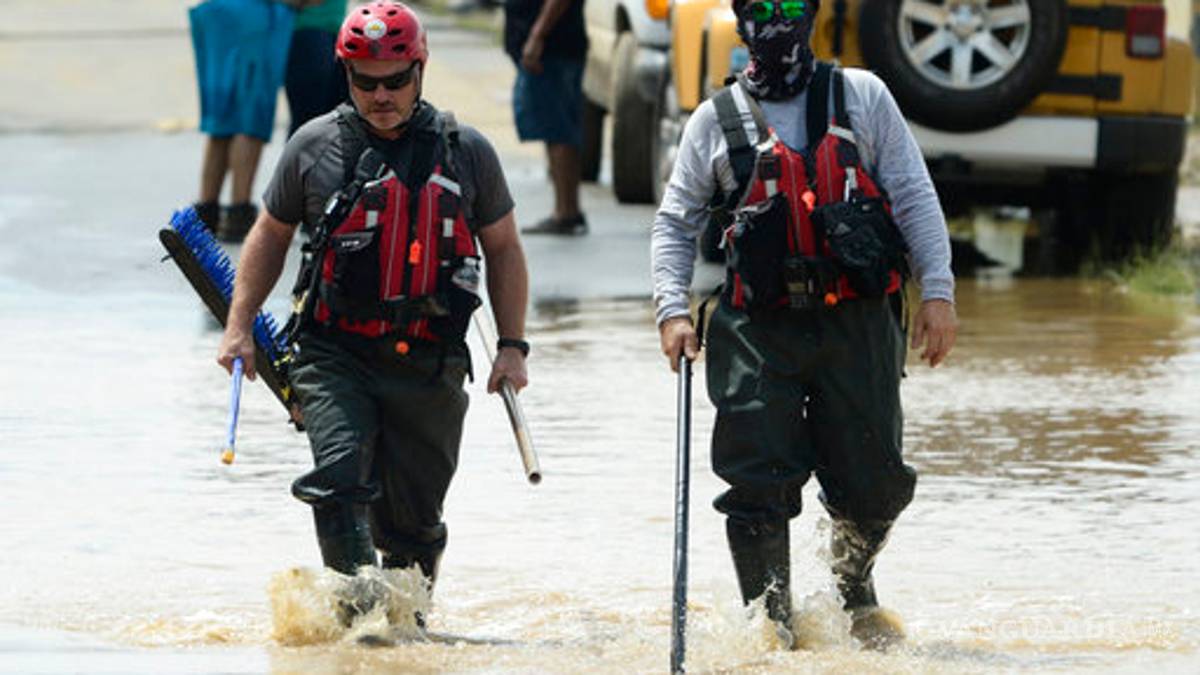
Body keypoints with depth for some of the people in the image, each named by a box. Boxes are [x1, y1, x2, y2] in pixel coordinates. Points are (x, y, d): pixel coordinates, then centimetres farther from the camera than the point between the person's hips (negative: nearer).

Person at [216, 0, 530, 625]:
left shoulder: (465, 152, 5)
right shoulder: (314, 147, 4)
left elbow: (503, 248, 14)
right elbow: (270, 235, 16)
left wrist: (512, 346, 7)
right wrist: (239, 327, 9)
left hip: (429, 363, 1)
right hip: (335, 356, -1)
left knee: (412, 517, 5)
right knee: (340, 479, -24)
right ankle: (361, 609, -29)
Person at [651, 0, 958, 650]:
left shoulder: (861, 97, 10)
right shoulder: (715, 121, 12)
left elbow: (915, 198, 8)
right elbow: (674, 224, 16)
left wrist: (938, 291, -2)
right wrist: (672, 309, 1)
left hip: (857, 321, 0)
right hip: (759, 327, 0)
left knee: (872, 481, 0)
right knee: (759, 482, -9)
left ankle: (855, 593, 28)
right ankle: (773, 622, 1)